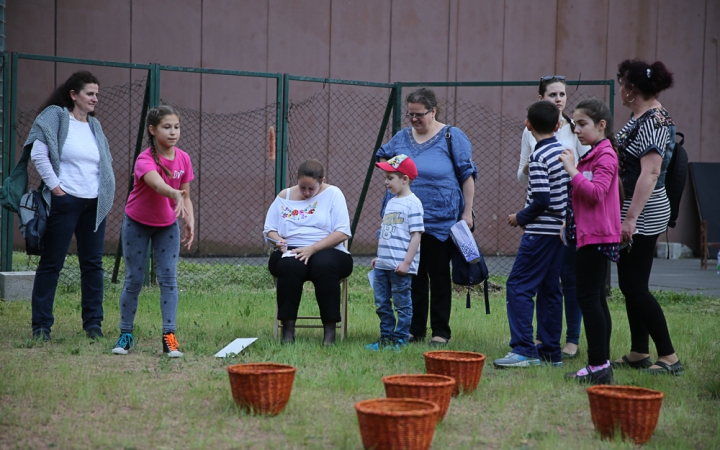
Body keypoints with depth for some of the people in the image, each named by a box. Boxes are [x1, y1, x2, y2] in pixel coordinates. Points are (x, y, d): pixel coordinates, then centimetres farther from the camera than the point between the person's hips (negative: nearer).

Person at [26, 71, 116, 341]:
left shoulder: (95, 126, 15)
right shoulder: (55, 117, -4)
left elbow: (107, 163, 24)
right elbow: (38, 154, -12)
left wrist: (107, 191, 10)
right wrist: (55, 186, -12)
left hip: (94, 204, 6)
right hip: (64, 202, -6)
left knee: (93, 263, 6)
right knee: (51, 263, 0)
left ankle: (93, 323, 12)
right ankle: (41, 325, 5)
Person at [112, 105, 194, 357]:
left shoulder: (183, 159, -9)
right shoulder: (145, 160, -26)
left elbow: (185, 196, -2)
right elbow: (157, 184, -48)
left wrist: (190, 222, -17)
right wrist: (175, 194, -67)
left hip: (167, 225, 3)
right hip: (137, 223, -3)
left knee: (168, 278, -6)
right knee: (134, 279, 1)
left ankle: (169, 336, -7)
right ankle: (126, 335, 14)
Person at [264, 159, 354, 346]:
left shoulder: (333, 194, 2)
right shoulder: (284, 197, 12)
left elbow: (343, 233, -7)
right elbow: (269, 229, 13)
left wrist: (312, 249, -19)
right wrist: (278, 241, -12)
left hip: (327, 251, -2)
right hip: (291, 252, 2)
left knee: (325, 265, -38)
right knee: (290, 266, -35)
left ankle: (330, 331, -32)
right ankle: (288, 330, -30)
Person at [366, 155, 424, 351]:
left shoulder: (412, 203, -11)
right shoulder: (391, 202, 16)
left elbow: (416, 235, -15)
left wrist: (407, 262, -19)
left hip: (400, 267, -9)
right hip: (383, 265, 9)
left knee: (402, 304, 0)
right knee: (381, 303, 11)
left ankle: (400, 339, 6)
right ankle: (385, 338, 19)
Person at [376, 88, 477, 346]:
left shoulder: (452, 137, -3)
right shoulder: (402, 137, 10)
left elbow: (467, 176, -3)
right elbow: (381, 157, 29)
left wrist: (467, 213, -7)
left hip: (441, 221, -4)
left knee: (439, 275, 4)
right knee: (413, 275, 8)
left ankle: (440, 332, 11)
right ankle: (415, 329, 16)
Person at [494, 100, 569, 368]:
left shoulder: (538, 157, -15)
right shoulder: (563, 152, 10)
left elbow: (541, 199, -21)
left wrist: (520, 218, -6)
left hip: (540, 231, -9)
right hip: (560, 229, 9)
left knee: (519, 286, -6)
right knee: (549, 289, 12)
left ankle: (524, 350, -12)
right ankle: (550, 351, 13)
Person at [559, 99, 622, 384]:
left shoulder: (605, 155, -12)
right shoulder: (593, 155, 19)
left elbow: (595, 193, -23)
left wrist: (573, 171, -21)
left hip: (597, 237, -10)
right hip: (589, 235, 10)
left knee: (588, 297, -11)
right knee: (595, 299, 11)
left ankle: (599, 366, -10)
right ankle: (601, 365, 14)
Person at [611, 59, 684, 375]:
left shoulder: (653, 121, -18)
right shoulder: (639, 116, 12)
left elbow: (651, 172, -26)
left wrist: (630, 218, -28)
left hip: (643, 216, -10)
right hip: (634, 213, 10)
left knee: (635, 287, -7)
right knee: (630, 284, 13)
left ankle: (669, 358, -2)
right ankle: (639, 354, 20)